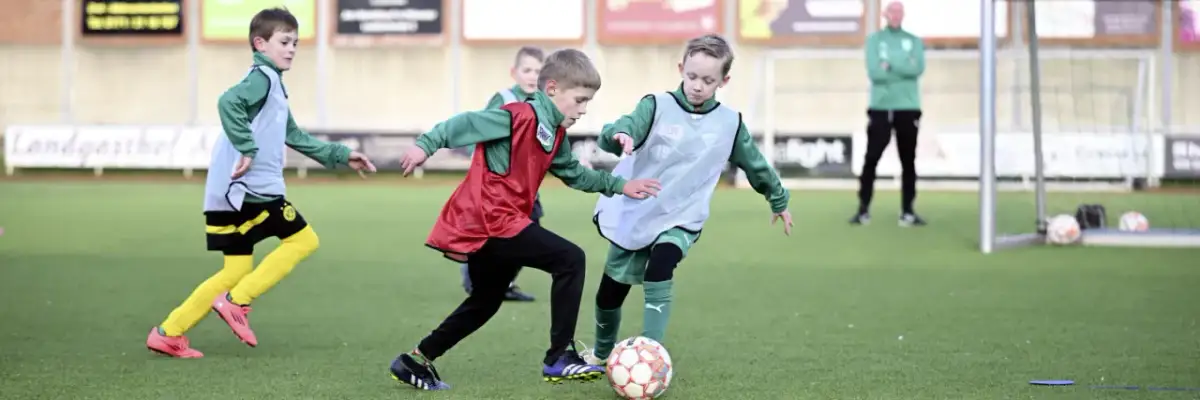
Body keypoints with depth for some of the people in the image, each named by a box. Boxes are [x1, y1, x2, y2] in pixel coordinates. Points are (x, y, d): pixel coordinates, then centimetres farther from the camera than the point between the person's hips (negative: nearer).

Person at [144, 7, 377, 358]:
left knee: (237, 270, 11)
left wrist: (340, 156, 32)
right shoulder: (262, 78, -8)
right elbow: (229, 102, -28)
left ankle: (168, 333, 10)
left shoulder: (272, 84, 25)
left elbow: (295, 137, 33)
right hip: (249, 188, -10)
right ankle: (236, 302, -6)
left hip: (232, 195, 10)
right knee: (303, 240, -3)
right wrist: (247, 148, -28)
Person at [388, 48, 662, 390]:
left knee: (485, 302, 23)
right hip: (490, 221, -11)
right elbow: (468, 123, -18)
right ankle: (560, 358, -11)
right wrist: (427, 145, -24)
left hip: (483, 227, 11)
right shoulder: (521, 117, -14)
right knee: (570, 259, -13)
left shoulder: (555, 135, 15)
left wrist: (619, 186, 21)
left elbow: (575, 174, 26)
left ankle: (416, 361, 30)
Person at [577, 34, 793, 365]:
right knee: (610, 290, 9)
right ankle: (601, 354, 37)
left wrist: (779, 201, 26)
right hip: (634, 213, 0)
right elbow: (624, 129, -26)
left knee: (658, 272, -30)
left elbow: (756, 165, 15)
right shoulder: (658, 106, -9)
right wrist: (618, 136, -50)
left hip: (682, 219, 0)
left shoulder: (730, 124, -1)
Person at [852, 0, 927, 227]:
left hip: (908, 109, 1)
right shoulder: (874, 40, 5)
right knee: (871, 159, -4)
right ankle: (863, 209, 0)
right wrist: (903, 68, -8)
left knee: (908, 162, 2)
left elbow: (918, 68, -9)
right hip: (880, 108, -1)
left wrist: (890, 65, -11)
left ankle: (907, 211, 5)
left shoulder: (914, 41, 9)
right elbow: (874, 72, -9)